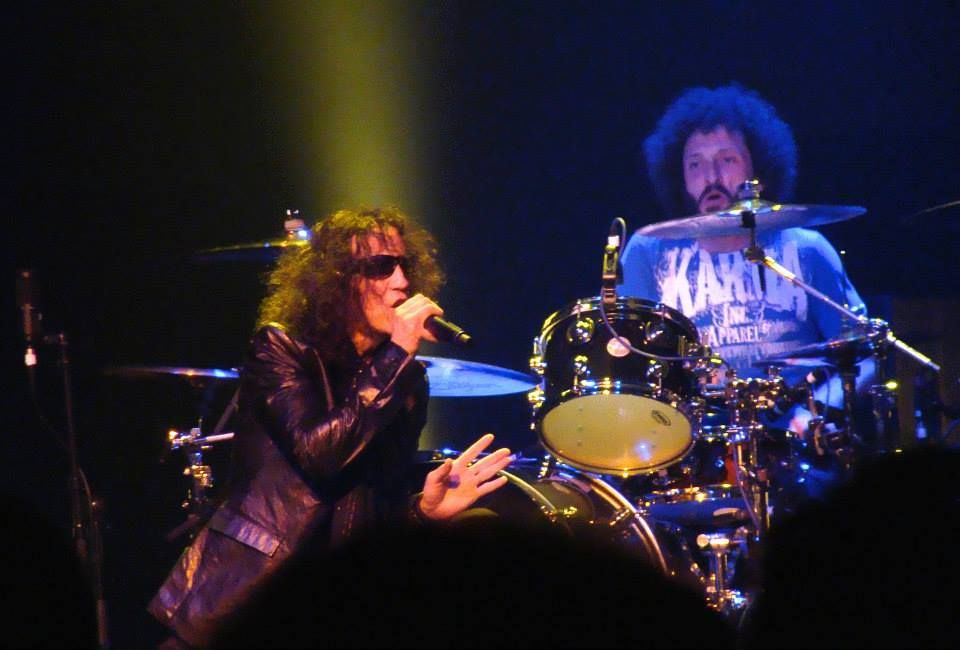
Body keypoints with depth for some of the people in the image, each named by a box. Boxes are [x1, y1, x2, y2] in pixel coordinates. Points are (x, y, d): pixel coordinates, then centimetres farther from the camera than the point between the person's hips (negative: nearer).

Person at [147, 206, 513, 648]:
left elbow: (381, 508, 9)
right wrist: (396, 357, -20)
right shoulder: (280, 349, -6)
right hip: (244, 590, -4)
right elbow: (317, 453, -22)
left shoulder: (408, 380, 7)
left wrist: (425, 509, -14)